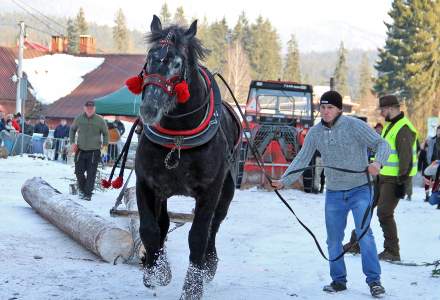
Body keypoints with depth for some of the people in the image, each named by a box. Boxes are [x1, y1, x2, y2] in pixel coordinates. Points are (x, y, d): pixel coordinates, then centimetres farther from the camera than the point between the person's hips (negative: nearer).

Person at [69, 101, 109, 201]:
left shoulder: (100, 120, -3)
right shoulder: (79, 119, 2)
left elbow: (105, 133, 9)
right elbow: (72, 130, 16)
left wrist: (105, 144, -4)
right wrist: (72, 142, 6)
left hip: (94, 151, -2)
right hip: (80, 150, 2)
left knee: (91, 174, -3)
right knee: (78, 172, 5)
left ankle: (88, 194, 5)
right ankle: (82, 189, 29)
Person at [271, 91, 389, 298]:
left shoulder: (354, 126, -11)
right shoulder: (315, 133, 2)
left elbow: (382, 144, -15)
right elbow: (302, 160, 3)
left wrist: (378, 162, -35)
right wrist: (284, 181, -10)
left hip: (359, 190, -4)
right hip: (333, 193, 5)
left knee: (364, 233, -14)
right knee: (333, 239, 7)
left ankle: (374, 280, -7)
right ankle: (338, 280, 21)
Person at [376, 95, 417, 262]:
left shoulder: (403, 129, -18)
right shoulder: (390, 125, 15)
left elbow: (406, 158, -22)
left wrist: (402, 182, -24)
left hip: (396, 179, -10)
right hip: (384, 176, 10)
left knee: (384, 213, -14)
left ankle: (392, 252, -6)